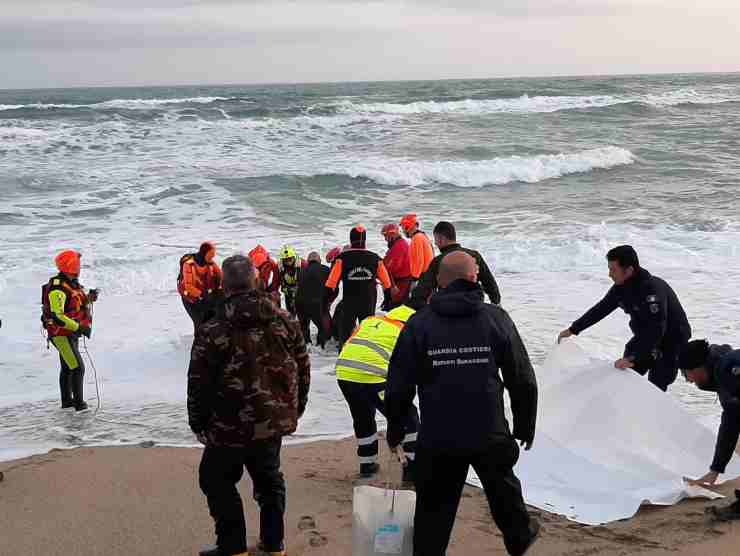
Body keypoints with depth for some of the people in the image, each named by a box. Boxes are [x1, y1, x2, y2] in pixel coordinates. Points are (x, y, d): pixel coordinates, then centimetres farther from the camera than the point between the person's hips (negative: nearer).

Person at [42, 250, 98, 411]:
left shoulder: (72, 284, 4)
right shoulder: (57, 289, -26)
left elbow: (79, 305, 15)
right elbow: (57, 316, -30)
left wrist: (89, 298, -5)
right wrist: (79, 327, -29)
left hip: (71, 333, 10)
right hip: (62, 335, -10)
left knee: (67, 367, 20)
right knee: (78, 368, -9)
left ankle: (67, 400, 33)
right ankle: (79, 403, -2)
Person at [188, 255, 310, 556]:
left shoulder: (213, 331, -16)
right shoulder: (285, 321, -2)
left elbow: (199, 383, -11)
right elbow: (303, 369, 6)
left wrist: (198, 422, 3)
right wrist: (294, 410, 19)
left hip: (231, 426, -5)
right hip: (275, 420, 5)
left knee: (218, 481, 14)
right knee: (269, 478, 21)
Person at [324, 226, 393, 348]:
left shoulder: (342, 258, -10)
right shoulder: (375, 258, -2)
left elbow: (332, 280, -10)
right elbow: (386, 281, 5)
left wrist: (327, 296, -2)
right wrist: (388, 297, 18)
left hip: (349, 302, -2)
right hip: (369, 302, 2)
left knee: (345, 329, 7)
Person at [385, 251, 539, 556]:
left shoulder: (419, 323, -5)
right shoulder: (496, 318, -4)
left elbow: (398, 386, -3)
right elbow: (523, 381, 0)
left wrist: (395, 431, 11)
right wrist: (525, 426, 13)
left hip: (438, 439, -1)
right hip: (490, 436, 1)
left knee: (434, 510, 11)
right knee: (503, 490, 26)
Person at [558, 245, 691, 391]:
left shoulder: (652, 289, -33)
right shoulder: (621, 287, -6)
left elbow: (656, 330, -39)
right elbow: (601, 309, 8)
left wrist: (633, 359, -43)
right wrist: (573, 329, 11)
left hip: (671, 342, -8)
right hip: (645, 339, 8)